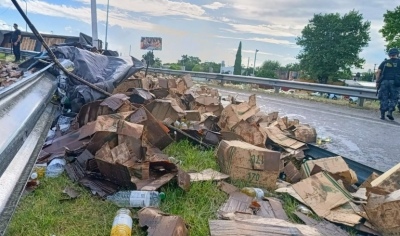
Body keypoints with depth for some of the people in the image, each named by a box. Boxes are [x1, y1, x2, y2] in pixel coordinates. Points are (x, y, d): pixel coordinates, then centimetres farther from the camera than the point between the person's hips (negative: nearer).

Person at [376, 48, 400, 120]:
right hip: (394, 82, -1)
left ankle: (382, 115, 4)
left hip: (384, 82, 2)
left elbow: (378, 72, 3)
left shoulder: (385, 62, 12)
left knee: (384, 98, 6)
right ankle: (390, 112, -7)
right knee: (393, 98, 9)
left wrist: (377, 82, 4)